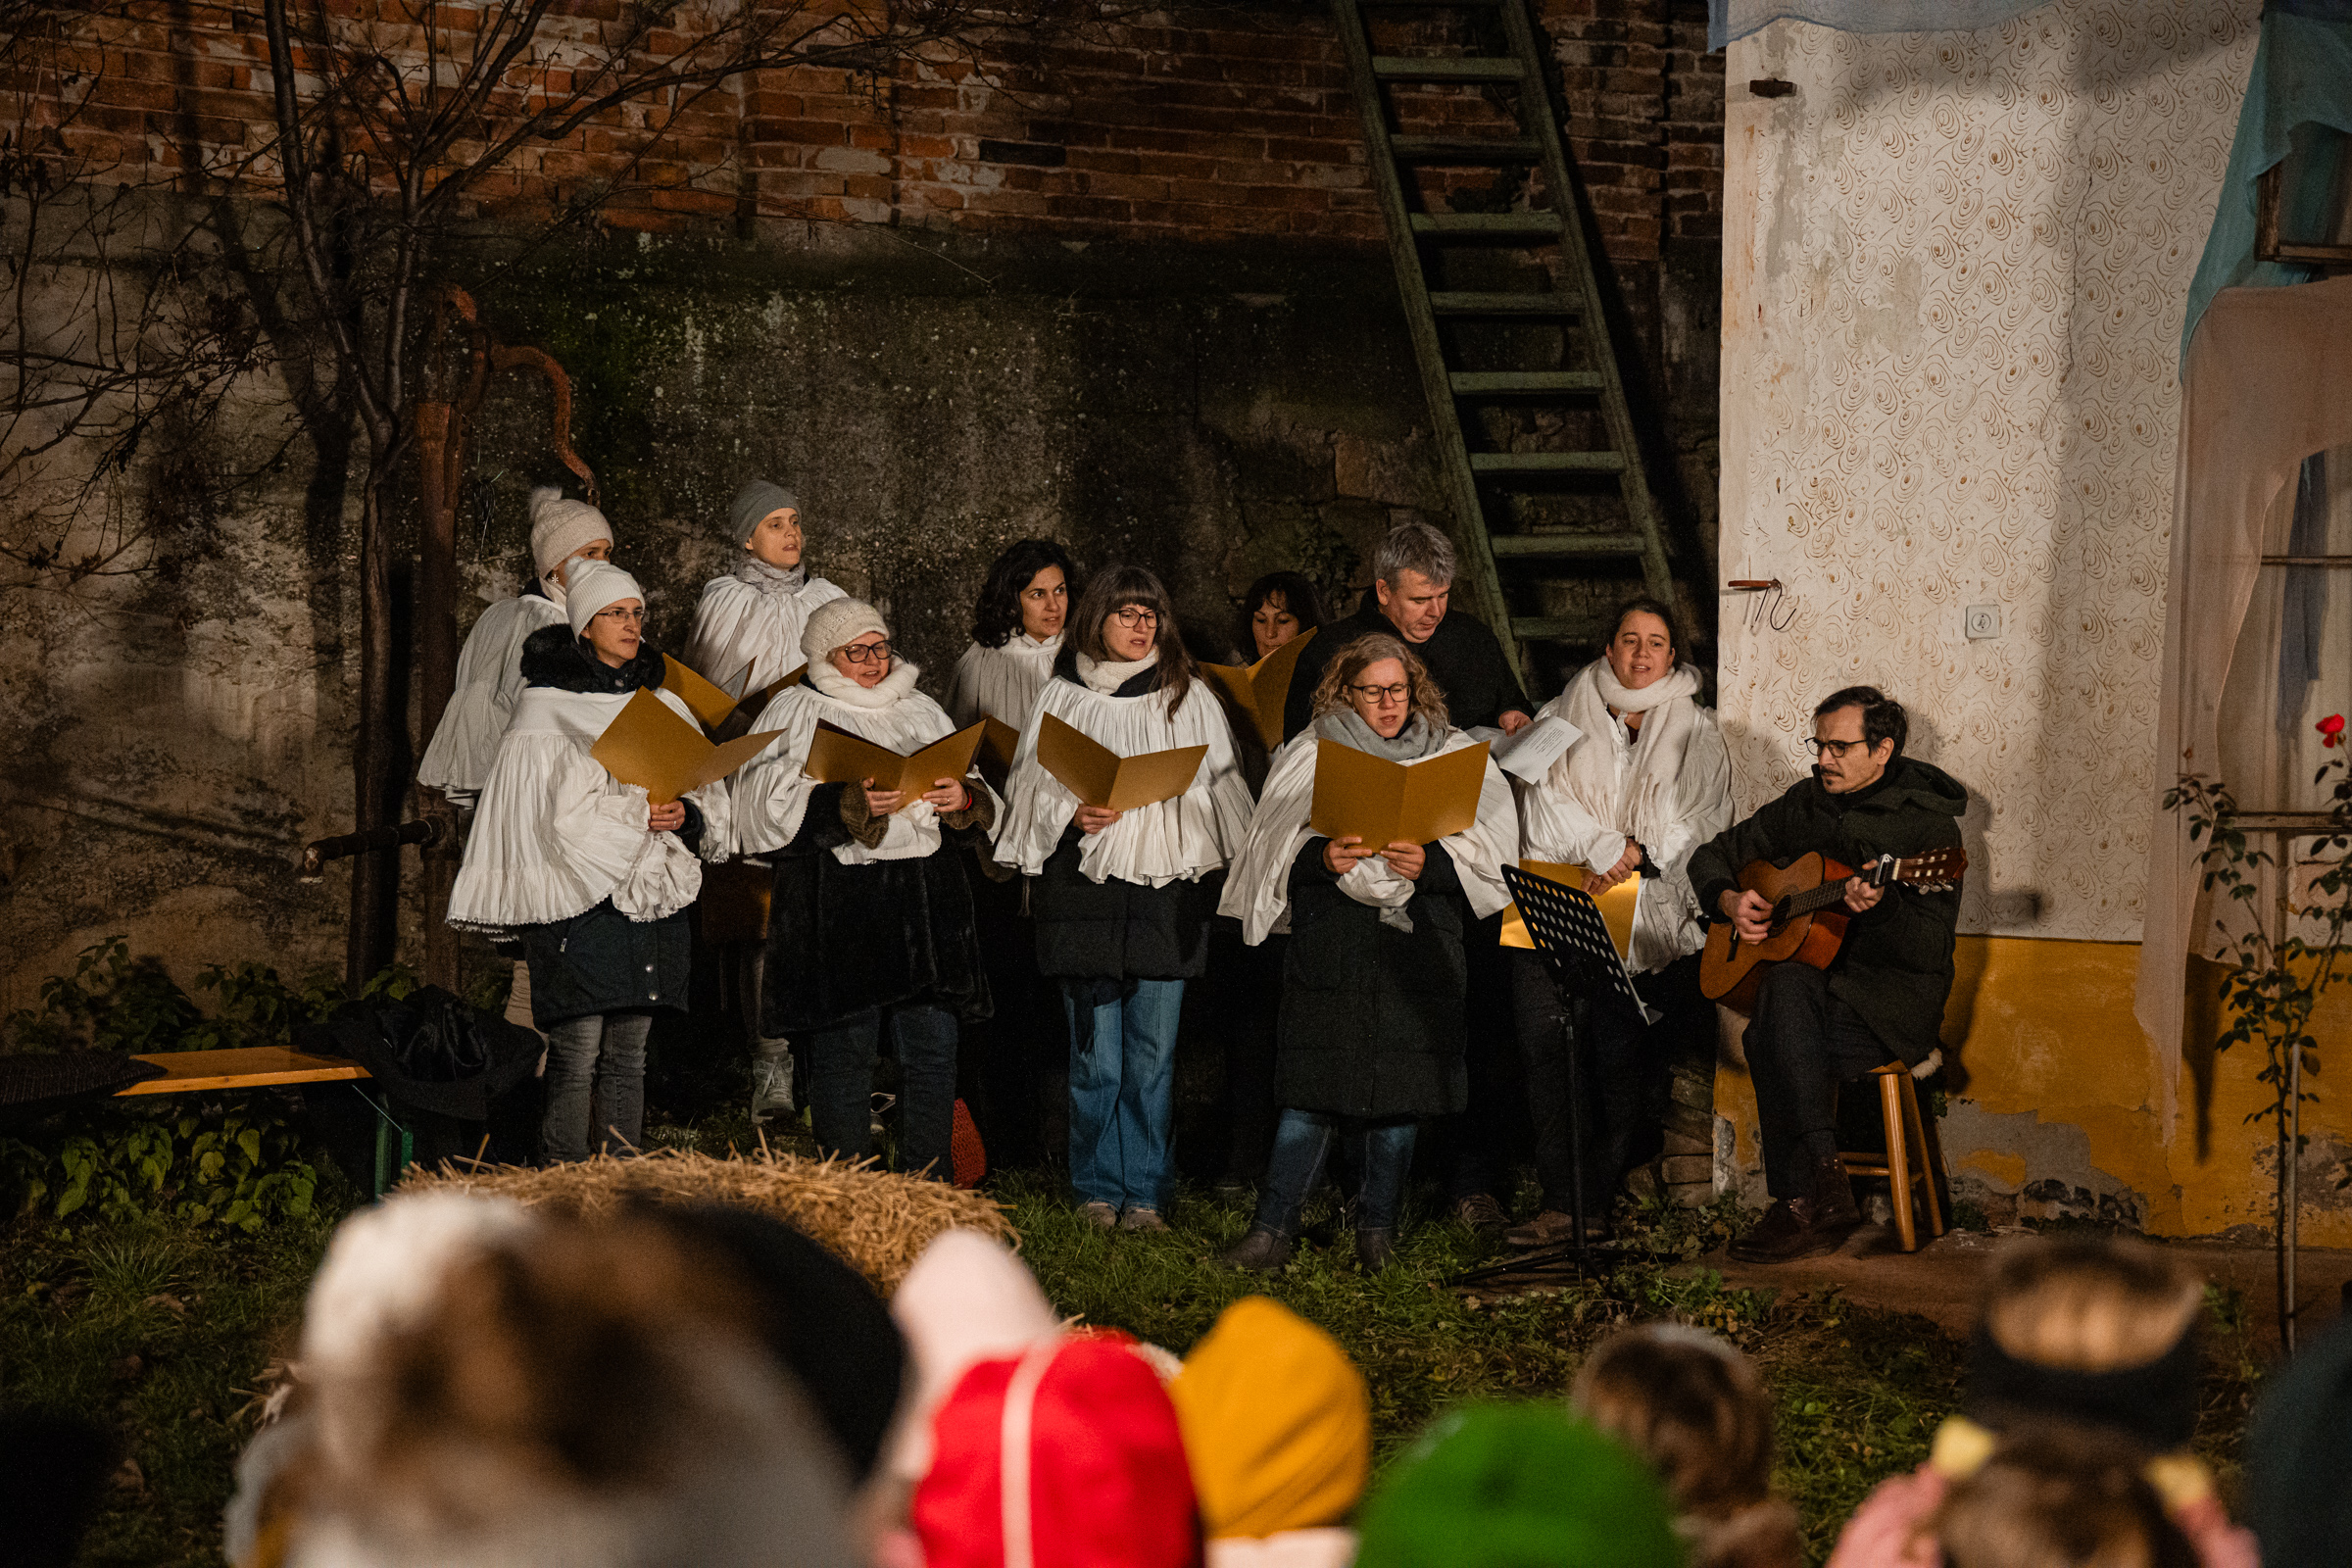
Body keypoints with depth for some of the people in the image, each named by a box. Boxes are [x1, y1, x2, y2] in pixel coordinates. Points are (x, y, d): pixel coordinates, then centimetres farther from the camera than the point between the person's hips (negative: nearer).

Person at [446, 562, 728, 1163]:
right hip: (577, 901, -5)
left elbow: (711, 801, 14)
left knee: (627, 1056, 7)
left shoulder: (662, 705, 16)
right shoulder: (546, 708, -1)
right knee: (577, 1055, -9)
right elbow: (554, 817, -9)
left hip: (651, 899, 5)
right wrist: (640, 814, -15)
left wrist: (685, 816, -8)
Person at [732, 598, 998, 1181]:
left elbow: (981, 811, 19)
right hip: (835, 908, -4)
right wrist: (851, 807, -19)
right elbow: (768, 816, -8)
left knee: (934, 1052, 1)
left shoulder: (922, 711, 20)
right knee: (844, 1053, -1)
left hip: (927, 902, 4)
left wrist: (963, 799, -5)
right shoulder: (794, 714, 5)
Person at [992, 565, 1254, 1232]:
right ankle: (1099, 1190, 10)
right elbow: (1032, 791, 8)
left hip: (1166, 890, 1)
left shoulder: (1188, 697, 10)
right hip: (1084, 888, -1)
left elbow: (1219, 792, 12)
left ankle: (1145, 1194, 7)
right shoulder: (1062, 698, 8)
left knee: (1154, 1051, 0)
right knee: (1095, 1050, -1)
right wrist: (1075, 815, -10)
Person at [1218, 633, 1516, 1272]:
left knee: (1399, 1093, 3)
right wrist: (1322, 859, -15)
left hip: (1417, 952, 1)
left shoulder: (1454, 756, 10)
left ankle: (1377, 1229, 16)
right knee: (1313, 1092, -5)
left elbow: (1485, 852, 3)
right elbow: (1275, 854, 5)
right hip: (1329, 951, -1)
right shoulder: (1311, 756, 9)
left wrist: (1430, 863, -15)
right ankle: (1272, 1231, -1)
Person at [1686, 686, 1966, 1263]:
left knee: (1788, 989, -34)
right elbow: (1712, 856, 24)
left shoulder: (1928, 825, -4)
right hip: (1809, 987, 5)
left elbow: (1930, 949, -14)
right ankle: (1824, 1189, -36)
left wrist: (1881, 906, -32)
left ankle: (1802, 1202, -34)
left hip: (1892, 1003, -5)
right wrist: (1730, 901, 3)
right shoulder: (1803, 806, 14)